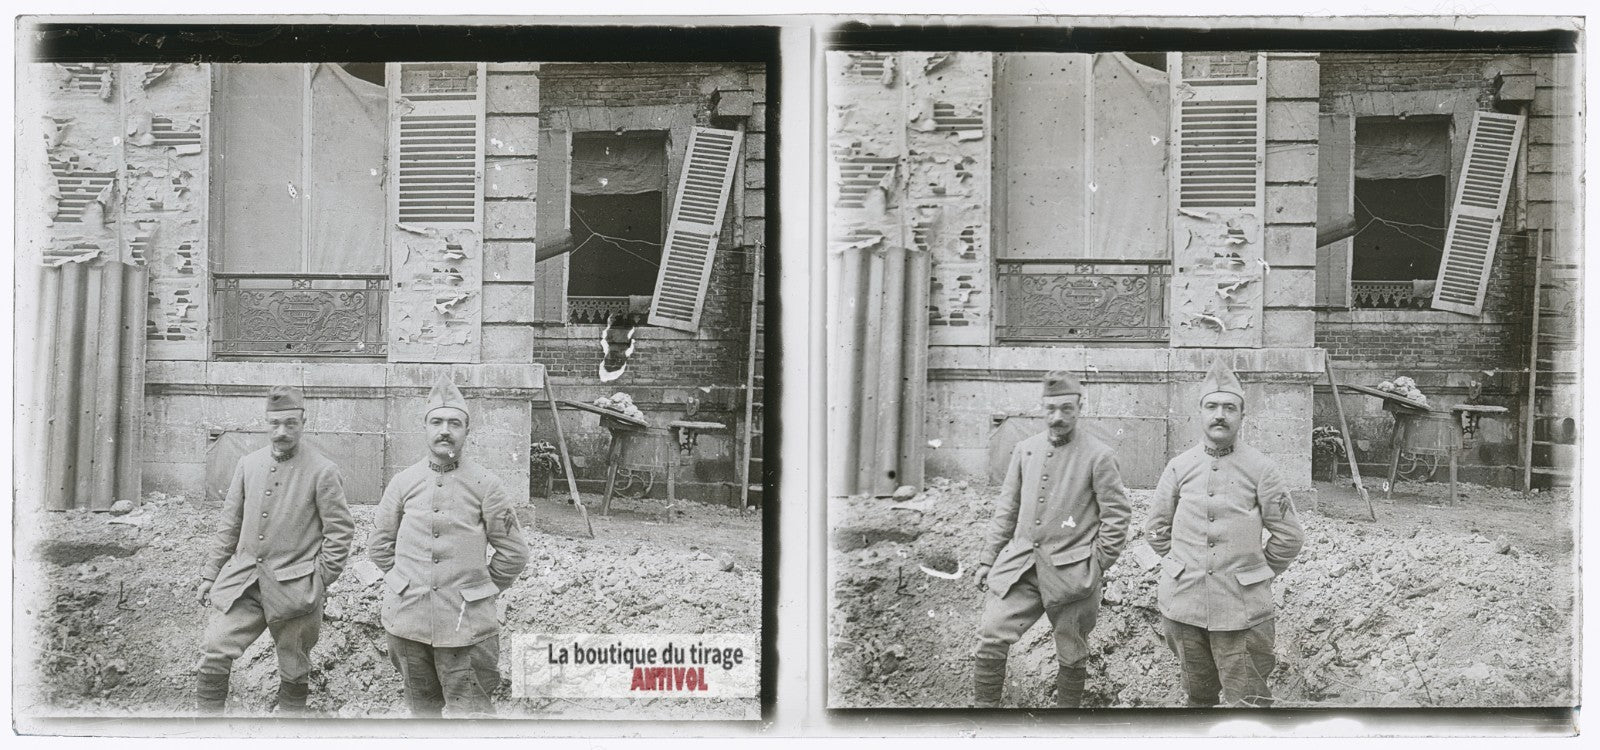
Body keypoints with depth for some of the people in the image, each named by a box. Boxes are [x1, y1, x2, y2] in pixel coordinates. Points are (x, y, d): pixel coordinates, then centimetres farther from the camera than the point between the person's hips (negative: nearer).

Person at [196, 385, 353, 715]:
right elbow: (230, 524, 14)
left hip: (293, 588, -3)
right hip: (243, 582, 4)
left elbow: (340, 531, -4)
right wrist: (211, 573, 11)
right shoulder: (248, 464, 8)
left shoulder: (322, 472, -6)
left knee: (294, 674, 6)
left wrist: (318, 581, -9)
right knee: (214, 650, -11)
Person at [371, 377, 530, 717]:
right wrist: (406, 584, 13)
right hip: (407, 618, 3)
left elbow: (513, 552, 2)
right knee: (422, 707, 16)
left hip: (465, 624, -3)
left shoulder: (486, 485, -3)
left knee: (470, 714, -5)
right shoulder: (404, 481, 5)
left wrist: (480, 589, 6)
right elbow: (381, 544, 16)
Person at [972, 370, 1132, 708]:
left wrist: (1097, 566, -6)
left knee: (1072, 657, 7)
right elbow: (1006, 510, 15)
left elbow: (1117, 515, -2)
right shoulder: (1025, 450, 10)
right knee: (990, 639, -9)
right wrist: (988, 559, 11)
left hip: (1071, 573, -3)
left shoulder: (1098, 457, -4)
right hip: (1019, 566, 4)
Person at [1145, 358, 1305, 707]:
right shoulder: (1180, 466, 4)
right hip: (1183, 602, 3)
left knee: (1247, 699, -3)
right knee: (1198, 694, 14)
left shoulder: (1260, 468, -3)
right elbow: (1156, 528, 15)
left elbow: (1288, 534, 3)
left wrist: (1258, 573, 7)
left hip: (1241, 608, -3)